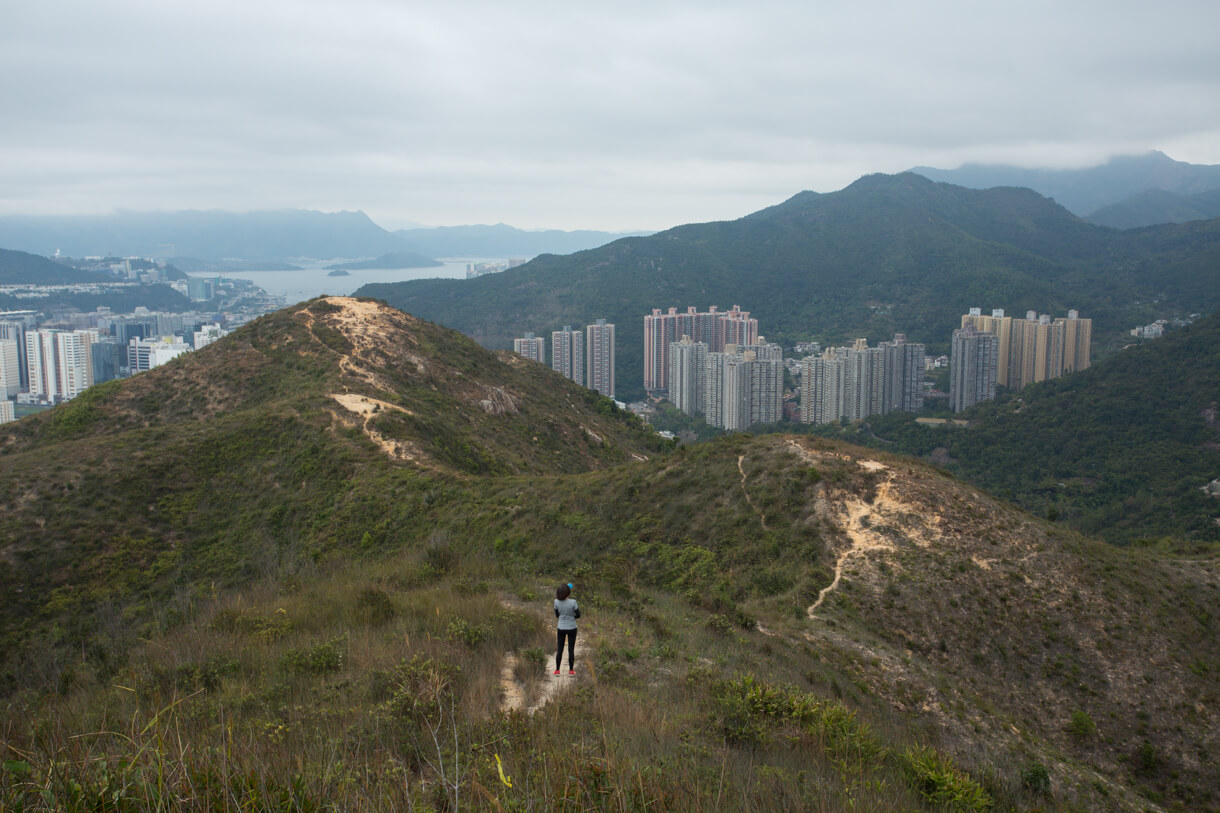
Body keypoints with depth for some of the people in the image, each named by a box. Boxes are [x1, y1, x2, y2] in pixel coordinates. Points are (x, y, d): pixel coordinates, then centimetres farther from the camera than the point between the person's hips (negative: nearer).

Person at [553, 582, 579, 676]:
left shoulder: (556, 602, -14)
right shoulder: (573, 602, -21)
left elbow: (557, 615, 1)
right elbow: (578, 615, -10)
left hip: (561, 628, 2)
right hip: (571, 628, -2)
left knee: (559, 650, 12)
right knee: (571, 649, 11)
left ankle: (557, 671, 12)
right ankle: (571, 670, 17)